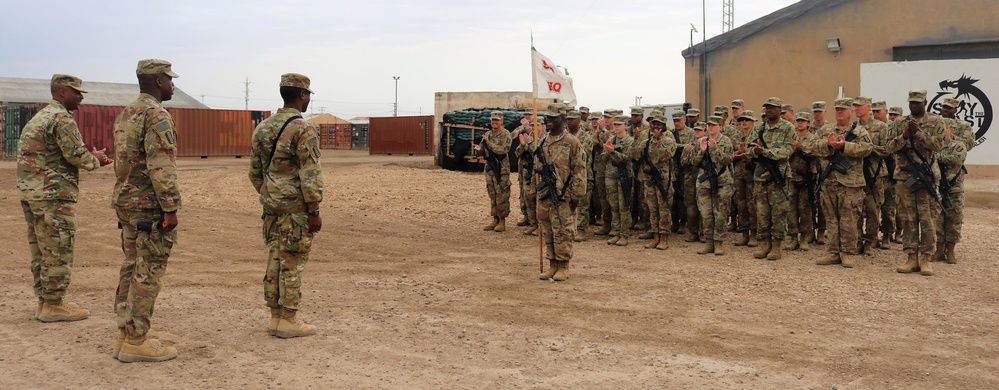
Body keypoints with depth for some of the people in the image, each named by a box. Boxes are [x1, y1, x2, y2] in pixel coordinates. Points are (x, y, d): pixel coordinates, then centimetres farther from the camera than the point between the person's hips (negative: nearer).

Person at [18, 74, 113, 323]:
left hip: (29, 191, 10)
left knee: (41, 249, 14)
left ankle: (44, 301, 21)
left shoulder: (38, 118, 20)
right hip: (53, 193, -10)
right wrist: (96, 160, 3)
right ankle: (53, 306, 0)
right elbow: (77, 155, -18)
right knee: (59, 251, -4)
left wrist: (91, 159, 13)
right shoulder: (62, 118, -12)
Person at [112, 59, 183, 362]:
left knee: (132, 268, 13)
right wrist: (171, 209, -21)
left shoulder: (125, 115, 15)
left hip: (125, 201, 10)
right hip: (150, 205, -10)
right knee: (148, 272, -5)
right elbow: (161, 167, -22)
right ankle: (135, 342, -2)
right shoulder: (157, 115, -15)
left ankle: (125, 336, 18)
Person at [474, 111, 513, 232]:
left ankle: (502, 221, 1)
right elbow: (482, 152, 16)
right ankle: (495, 220, 17)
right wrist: (478, 149, -7)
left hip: (501, 169, -6)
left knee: (502, 196, -5)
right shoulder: (487, 135, 13)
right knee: (492, 196, 10)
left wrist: (489, 143, -22)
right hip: (489, 168, 6)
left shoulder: (506, 134, -6)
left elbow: (504, 150, -19)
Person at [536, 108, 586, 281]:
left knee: (562, 232, -2)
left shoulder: (571, 142, -7)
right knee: (547, 232, 10)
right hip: (544, 196, 7)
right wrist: (536, 191, 19)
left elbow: (579, 170, -10)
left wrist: (576, 195, -13)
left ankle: (563, 267, 7)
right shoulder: (543, 142, 13)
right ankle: (552, 265, 19)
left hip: (563, 196, -6)